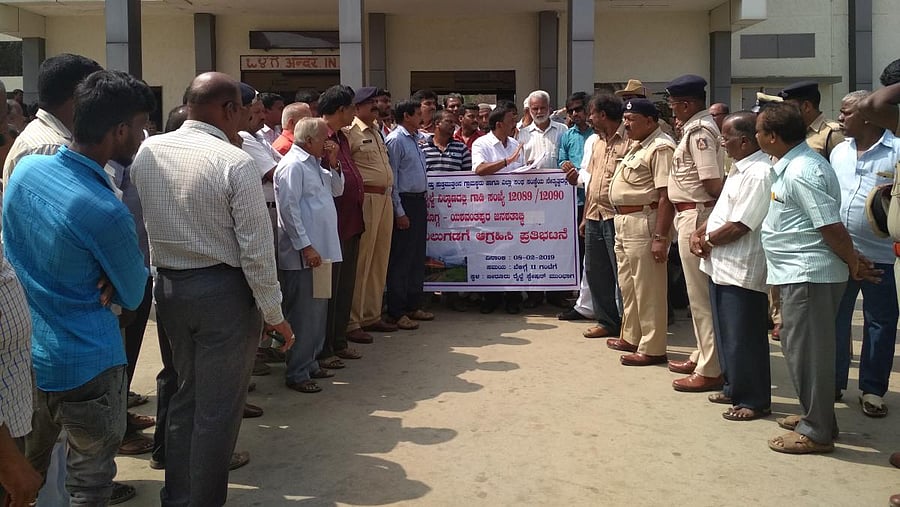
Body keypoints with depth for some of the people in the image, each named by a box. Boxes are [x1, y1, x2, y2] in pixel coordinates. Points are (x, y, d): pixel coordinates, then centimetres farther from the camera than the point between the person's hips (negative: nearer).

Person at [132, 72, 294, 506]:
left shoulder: (147, 152, 0)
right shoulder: (234, 162, -17)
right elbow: (257, 249, -17)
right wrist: (274, 314, -8)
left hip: (168, 287, 7)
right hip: (223, 292, -6)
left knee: (186, 393, 22)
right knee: (217, 408, 7)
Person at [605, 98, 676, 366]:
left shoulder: (660, 148, -15)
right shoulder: (637, 146, 17)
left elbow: (666, 196, -21)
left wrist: (660, 237, -25)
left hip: (643, 223, -10)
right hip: (624, 222, 11)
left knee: (647, 288, -2)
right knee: (628, 285, 19)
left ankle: (652, 348, 6)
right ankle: (631, 337, 33)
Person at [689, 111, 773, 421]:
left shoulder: (759, 174, -19)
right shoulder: (740, 169, 13)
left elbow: (739, 226, -22)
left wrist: (707, 239, -8)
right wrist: (700, 232, 3)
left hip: (742, 271, -10)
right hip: (721, 266, 10)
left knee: (744, 340, 1)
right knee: (726, 335, 19)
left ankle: (755, 401, 14)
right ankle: (734, 389, 33)